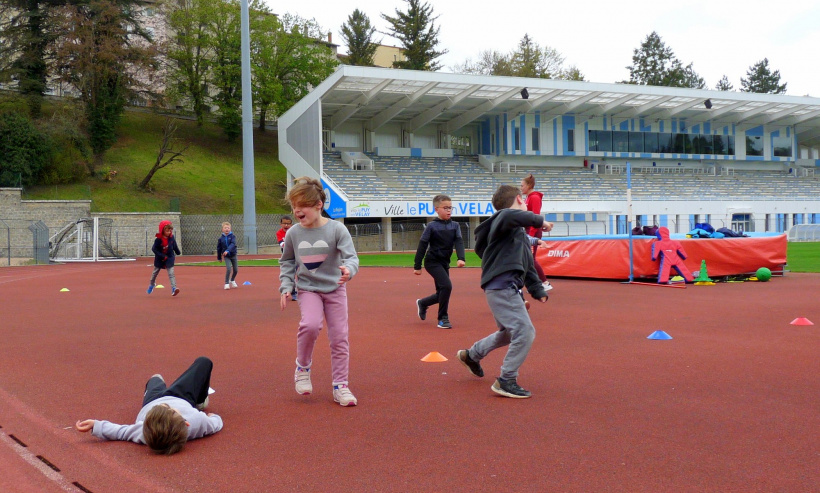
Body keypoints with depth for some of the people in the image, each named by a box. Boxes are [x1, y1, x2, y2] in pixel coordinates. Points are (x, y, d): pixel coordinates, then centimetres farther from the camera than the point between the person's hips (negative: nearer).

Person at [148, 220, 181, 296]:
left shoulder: (172, 238, -10)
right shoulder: (158, 240, -22)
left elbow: (175, 246, 7)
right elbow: (154, 249, -21)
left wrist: (178, 253, 22)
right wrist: (163, 256, -25)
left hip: (169, 258, 1)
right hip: (159, 259, -1)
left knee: (171, 273, -12)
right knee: (155, 272, 19)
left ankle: (173, 288, -18)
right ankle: (152, 284, 45)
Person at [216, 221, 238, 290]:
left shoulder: (232, 236, -10)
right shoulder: (221, 238, -4)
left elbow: (232, 244, -27)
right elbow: (219, 248, 6)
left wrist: (227, 251, -43)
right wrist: (219, 258, 11)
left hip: (233, 255, 1)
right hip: (226, 256, -1)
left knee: (236, 270, 10)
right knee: (228, 268, -19)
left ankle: (232, 280, 38)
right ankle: (227, 283, -9)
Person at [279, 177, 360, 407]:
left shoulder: (336, 229, -14)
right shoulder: (293, 233, -4)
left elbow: (351, 256, -18)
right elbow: (286, 262, 11)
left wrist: (348, 268, -40)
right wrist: (285, 287, 1)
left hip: (335, 289, 0)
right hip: (308, 290, 0)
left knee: (339, 337, 2)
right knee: (310, 324, -26)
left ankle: (340, 386, 16)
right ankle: (303, 367, 0)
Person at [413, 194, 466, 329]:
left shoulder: (455, 225, 3)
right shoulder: (432, 226, -9)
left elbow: (458, 242, -7)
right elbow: (422, 246, -7)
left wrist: (461, 258, -25)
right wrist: (417, 266, -8)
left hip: (445, 263, 6)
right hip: (432, 261, -6)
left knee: (442, 293, 10)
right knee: (446, 286, -21)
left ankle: (422, 303, 40)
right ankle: (443, 318, -8)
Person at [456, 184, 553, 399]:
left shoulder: (520, 233, 22)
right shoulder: (504, 217, -8)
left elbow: (528, 265, 24)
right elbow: (509, 216, -35)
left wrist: (537, 290, 16)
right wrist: (538, 220, -25)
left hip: (507, 289, 11)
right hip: (501, 287, -11)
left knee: (509, 333, 26)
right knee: (525, 332, -13)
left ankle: (472, 355, 45)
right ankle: (506, 381, -4)